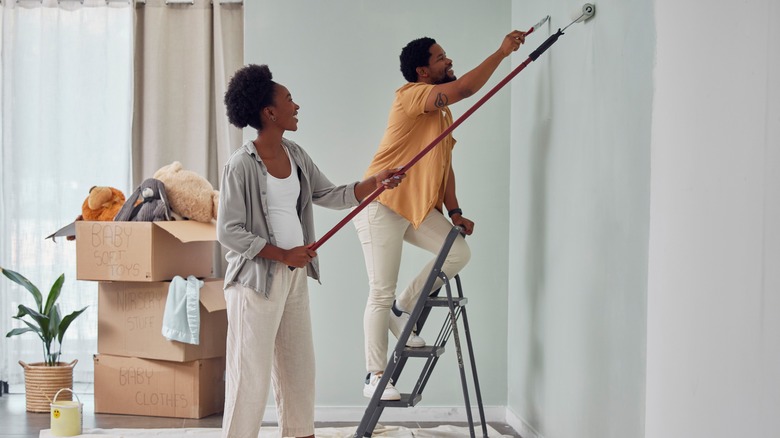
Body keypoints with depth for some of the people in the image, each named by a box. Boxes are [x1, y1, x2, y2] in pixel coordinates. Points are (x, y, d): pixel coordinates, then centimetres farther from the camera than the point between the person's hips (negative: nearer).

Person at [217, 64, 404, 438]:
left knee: (299, 365, 16)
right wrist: (283, 254, -16)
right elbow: (228, 232, -16)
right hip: (256, 279, -8)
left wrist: (375, 182, -2)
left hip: (294, 276, 8)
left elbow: (331, 196, 12)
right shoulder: (241, 165, -15)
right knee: (251, 372, -3)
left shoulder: (295, 155, 8)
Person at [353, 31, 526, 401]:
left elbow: (445, 166, 16)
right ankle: (374, 376, 1)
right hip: (382, 205, -8)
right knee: (381, 294, -6)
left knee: (459, 251, -7)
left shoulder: (443, 113, 16)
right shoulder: (410, 94, -12)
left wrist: (454, 212, 6)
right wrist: (502, 52, -21)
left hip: (419, 207, 8)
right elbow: (465, 88, -26)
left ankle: (402, 311, 10)